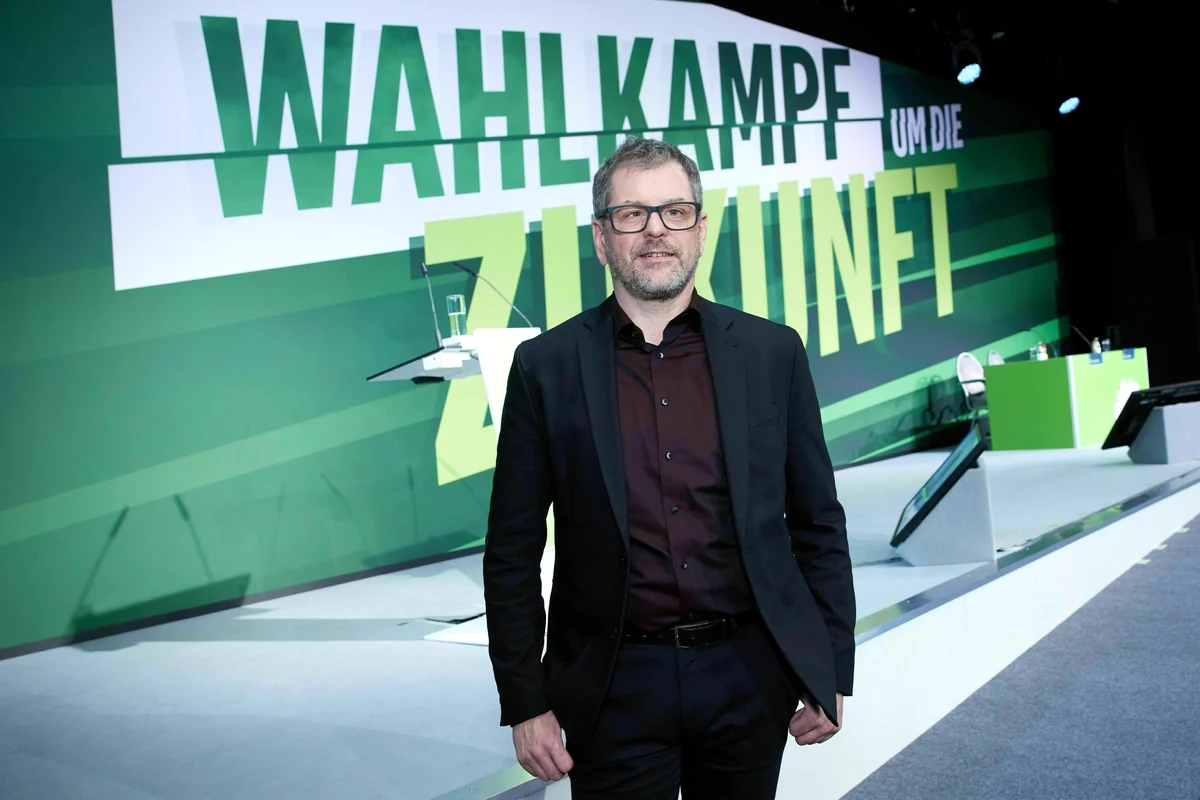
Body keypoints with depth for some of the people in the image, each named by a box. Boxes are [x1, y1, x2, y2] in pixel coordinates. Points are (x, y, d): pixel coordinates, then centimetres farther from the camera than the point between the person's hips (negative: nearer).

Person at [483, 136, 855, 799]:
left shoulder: (773, 353, 0)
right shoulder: (547, 366, -4)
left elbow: (818, 525, 4)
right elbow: (513, 553, -1)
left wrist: (832, 674, 3)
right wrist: (525, 702, -3)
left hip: (750, 677, 2)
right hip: (616, 688, -1)